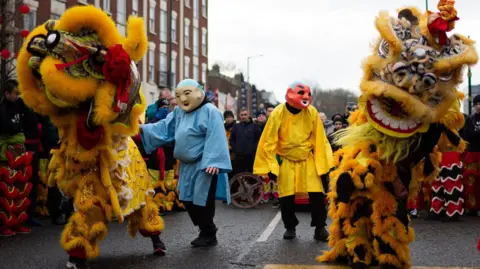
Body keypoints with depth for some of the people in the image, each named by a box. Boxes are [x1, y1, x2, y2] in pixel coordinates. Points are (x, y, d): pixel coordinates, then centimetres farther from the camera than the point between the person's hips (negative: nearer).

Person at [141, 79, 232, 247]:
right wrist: (142, 129, -2)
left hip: (205, 165, -9)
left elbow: (215, 139, -23)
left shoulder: (210, 112, -16)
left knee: (202, 201, -3)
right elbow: (164, 129, 9)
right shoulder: (178, 113, 9)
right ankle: (206, 231, 28)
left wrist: (213, 162, -30)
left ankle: (209, 234, 15)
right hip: (188, 165, 9)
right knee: (188, 199, 14)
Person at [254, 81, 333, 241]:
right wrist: (271, 166, -12)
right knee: (286, 197, 4)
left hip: (308, 159, 1)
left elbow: (320, 140, -4)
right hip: (286, 161, -1)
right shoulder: (278, 113, -15)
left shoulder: (312, 112, -10)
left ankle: (320, 228, 8)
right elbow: (269, 142, -10)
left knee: (317, 194, -5)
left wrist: (322, 165, -5)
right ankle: (290, 228, 22)